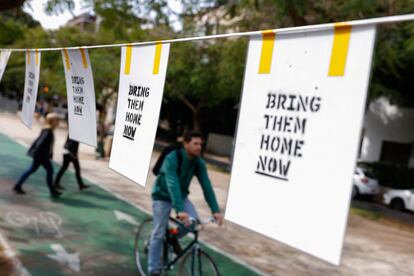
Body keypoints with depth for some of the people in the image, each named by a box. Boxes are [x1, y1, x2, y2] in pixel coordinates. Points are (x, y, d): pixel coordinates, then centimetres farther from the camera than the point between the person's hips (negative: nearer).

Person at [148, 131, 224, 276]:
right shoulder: (172, 158, -32)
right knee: (159, 233, -1)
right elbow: (172, 184, -42)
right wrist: (179, 210, -52)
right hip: (163, 196, -5)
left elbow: (206, 186, -18)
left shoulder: (198, 163, -15)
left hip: (181, 195, 5)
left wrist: (215, 210, -27)